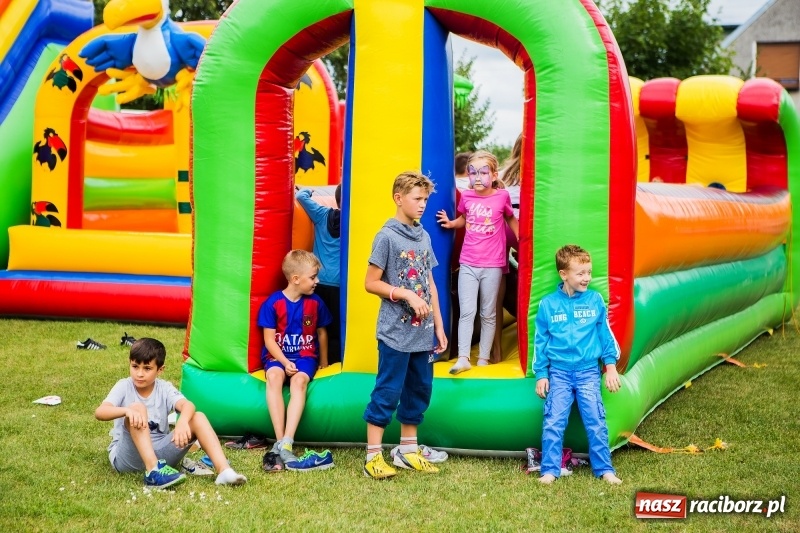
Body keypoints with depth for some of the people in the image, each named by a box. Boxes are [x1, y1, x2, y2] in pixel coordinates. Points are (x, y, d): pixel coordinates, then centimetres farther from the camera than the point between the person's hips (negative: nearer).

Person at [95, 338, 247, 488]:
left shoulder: (164, 388, -1)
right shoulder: (124, 387, -6)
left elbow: (188, 405, -21)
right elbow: (99, 412, -23)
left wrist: (182, 421, -44)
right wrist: (127, 410, -43)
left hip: (159, 453, 3)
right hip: (127, 457, -3)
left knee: (198, 418, -14)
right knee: (137, 409, -28)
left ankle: (224, 471, -30)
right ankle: (153, 471, -41)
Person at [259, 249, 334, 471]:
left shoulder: (315, 302, 2)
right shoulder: (273, 303, -6)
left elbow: (321, 332, 16)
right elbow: (269, 339, -6)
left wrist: (323, 362, 23)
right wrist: (285, 362, -18)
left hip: (305, 356, 1)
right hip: (278, 356, -1)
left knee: (299, 380, -33)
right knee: (274, 375, -35)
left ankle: (285, 444, -43)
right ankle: (280, 441, -40)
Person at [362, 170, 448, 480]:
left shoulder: (424, 237, 11)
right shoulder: (387, 236, -9)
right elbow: (371, 283, -10)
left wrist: (439, 326, 13)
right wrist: (408, 295, -17)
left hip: (423, 333, 7)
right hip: (396, 332, -7)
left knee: (420, 390, 12)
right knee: (387, 393, -5)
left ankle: (408, 451, 24)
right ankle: (373, 456, 1)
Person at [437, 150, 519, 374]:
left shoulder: (502, 197, -5)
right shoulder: (466, 197, 0)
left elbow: (511, 220, 11)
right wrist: (451, 223, 0)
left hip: (492, 266, -1)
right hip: (468, 265, 1)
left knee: (488, 314, 7)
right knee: (467, 312, -4)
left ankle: (483, 359, 14)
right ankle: (463, 358, -3)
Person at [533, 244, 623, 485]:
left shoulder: (595, 300, 0)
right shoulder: (548, 304, -2)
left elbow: (606, 335, 8)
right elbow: (540, 341, 4)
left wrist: (611, 366, 4)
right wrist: (541, 374, 3)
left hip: (588, 372, 0)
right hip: (558, 373, 0)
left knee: (596, 422, 0)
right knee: (553, 424, -2)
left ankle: (604, 469, 9)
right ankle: (550, 470, 6)